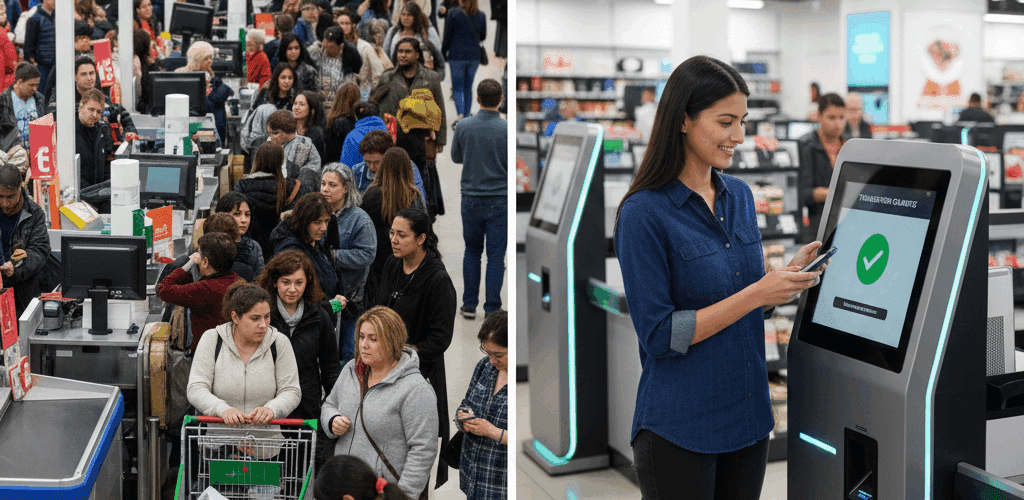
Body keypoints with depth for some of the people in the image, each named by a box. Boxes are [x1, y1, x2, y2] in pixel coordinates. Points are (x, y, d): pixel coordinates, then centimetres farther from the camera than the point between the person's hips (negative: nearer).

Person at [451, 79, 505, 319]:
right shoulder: (508, 130, -12)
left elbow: (456, 157, 10)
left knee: (472, 251, 17)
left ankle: (469, 305, 17)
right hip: (499, 200, -2)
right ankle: (492, 310, 3)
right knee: (496, 256, 3)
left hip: (471, 199, 2)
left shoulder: (464, 126, -5)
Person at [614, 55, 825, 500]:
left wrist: (789, 273, -3)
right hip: (679, 428, -6)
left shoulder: (740, 196, 7)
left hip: (748, 414, 7)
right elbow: (659, 335, -18)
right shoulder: (644, 212, -14)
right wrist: (757, 293, -20)